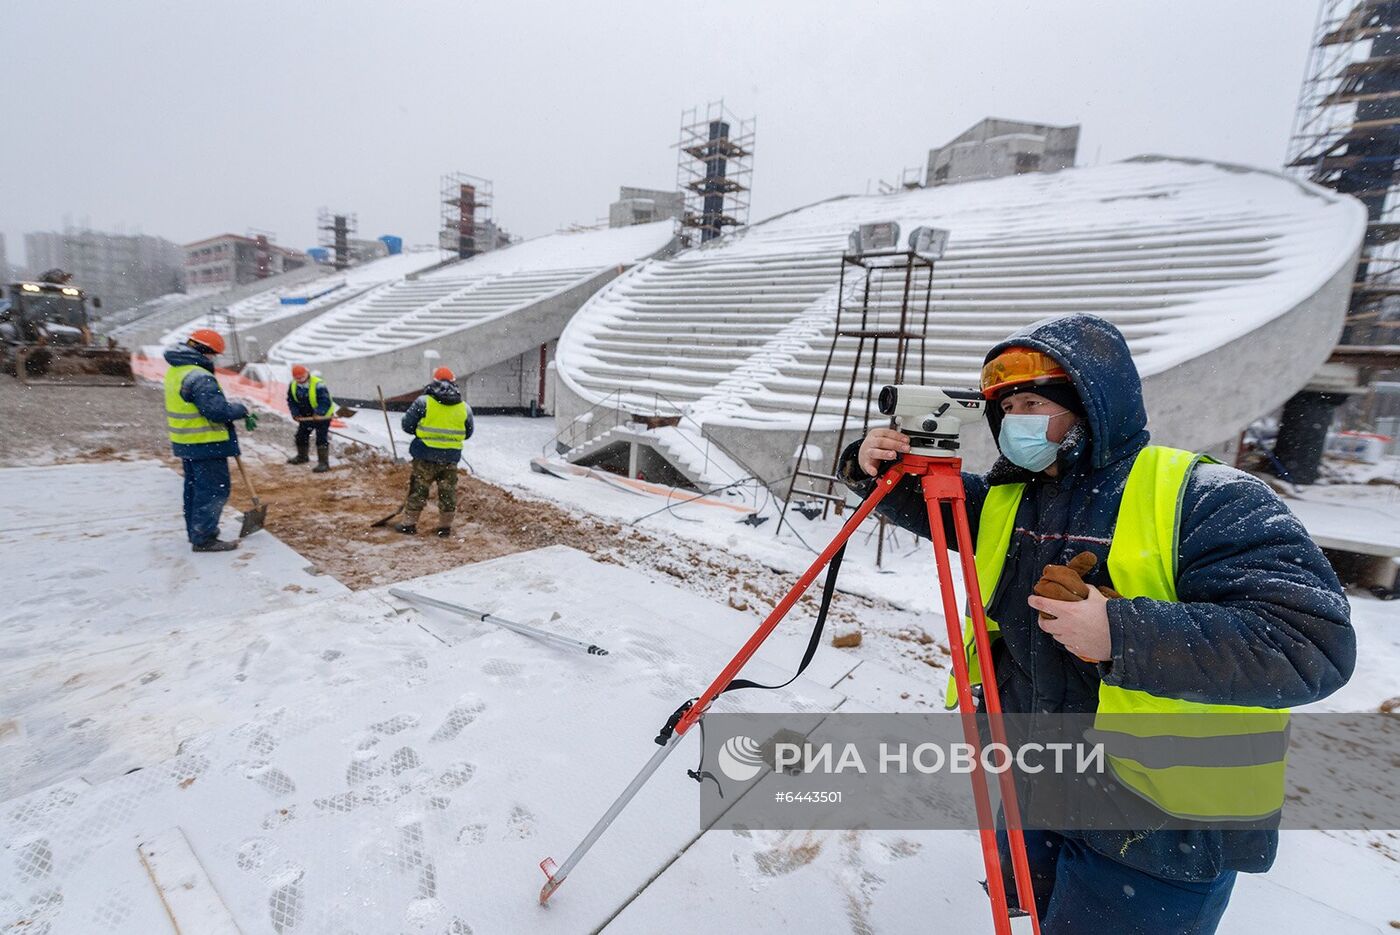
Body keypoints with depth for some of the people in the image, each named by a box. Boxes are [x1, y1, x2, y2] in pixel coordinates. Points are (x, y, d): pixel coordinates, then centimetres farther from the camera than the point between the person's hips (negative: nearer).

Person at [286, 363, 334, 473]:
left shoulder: (318, 385, -27)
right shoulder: (293, 385, -5)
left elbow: (325, 402, -30)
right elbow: (291, 401, 4)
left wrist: (318, 413, -40)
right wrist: (295, 413, -9)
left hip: (322, 416, -7)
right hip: (306, 416, 8)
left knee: (321, 439, -11)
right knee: (301, 436, 18)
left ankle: (324, 462, -8)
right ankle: (302, 456, 39)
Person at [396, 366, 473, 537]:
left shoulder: (423, 402, -7)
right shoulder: (465, 408, 1)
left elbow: (407, 425, -3)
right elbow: (467, 434, 11)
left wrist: (422, 431, 15)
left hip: (425, 456, -2)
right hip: (451, 458, 2)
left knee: (418, 490, 11)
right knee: (448, 492, 12)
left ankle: (409, 524, 19)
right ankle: (445, 527, 19)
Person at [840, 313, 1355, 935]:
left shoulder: (1205, 499, -19)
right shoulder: (1005, 497, -1)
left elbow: (1313, 642, -25)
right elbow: (928, 504, 9)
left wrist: (1124, 633, -33)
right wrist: (874, 470, -12)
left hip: (1158, 832, -5)